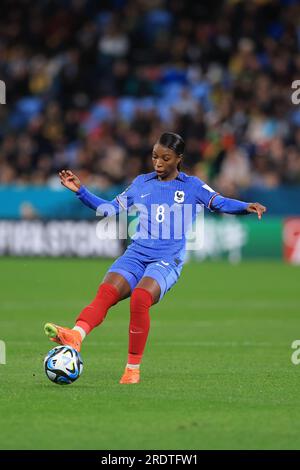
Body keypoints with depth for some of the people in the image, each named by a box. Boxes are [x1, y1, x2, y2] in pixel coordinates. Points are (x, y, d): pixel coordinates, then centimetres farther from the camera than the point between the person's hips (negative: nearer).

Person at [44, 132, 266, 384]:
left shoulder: (192, 186, 8)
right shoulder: (142, 183, 18)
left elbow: (220, 203, -1)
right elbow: (111, 208, 24)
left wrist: (247, 207, -19)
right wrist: (80, 191, 17)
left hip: (167, 261, -3)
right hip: (136, 254, 4)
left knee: (140, 298, -32)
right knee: (106, 292, -26)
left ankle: (133, 369, -22)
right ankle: (75, 336, -52)